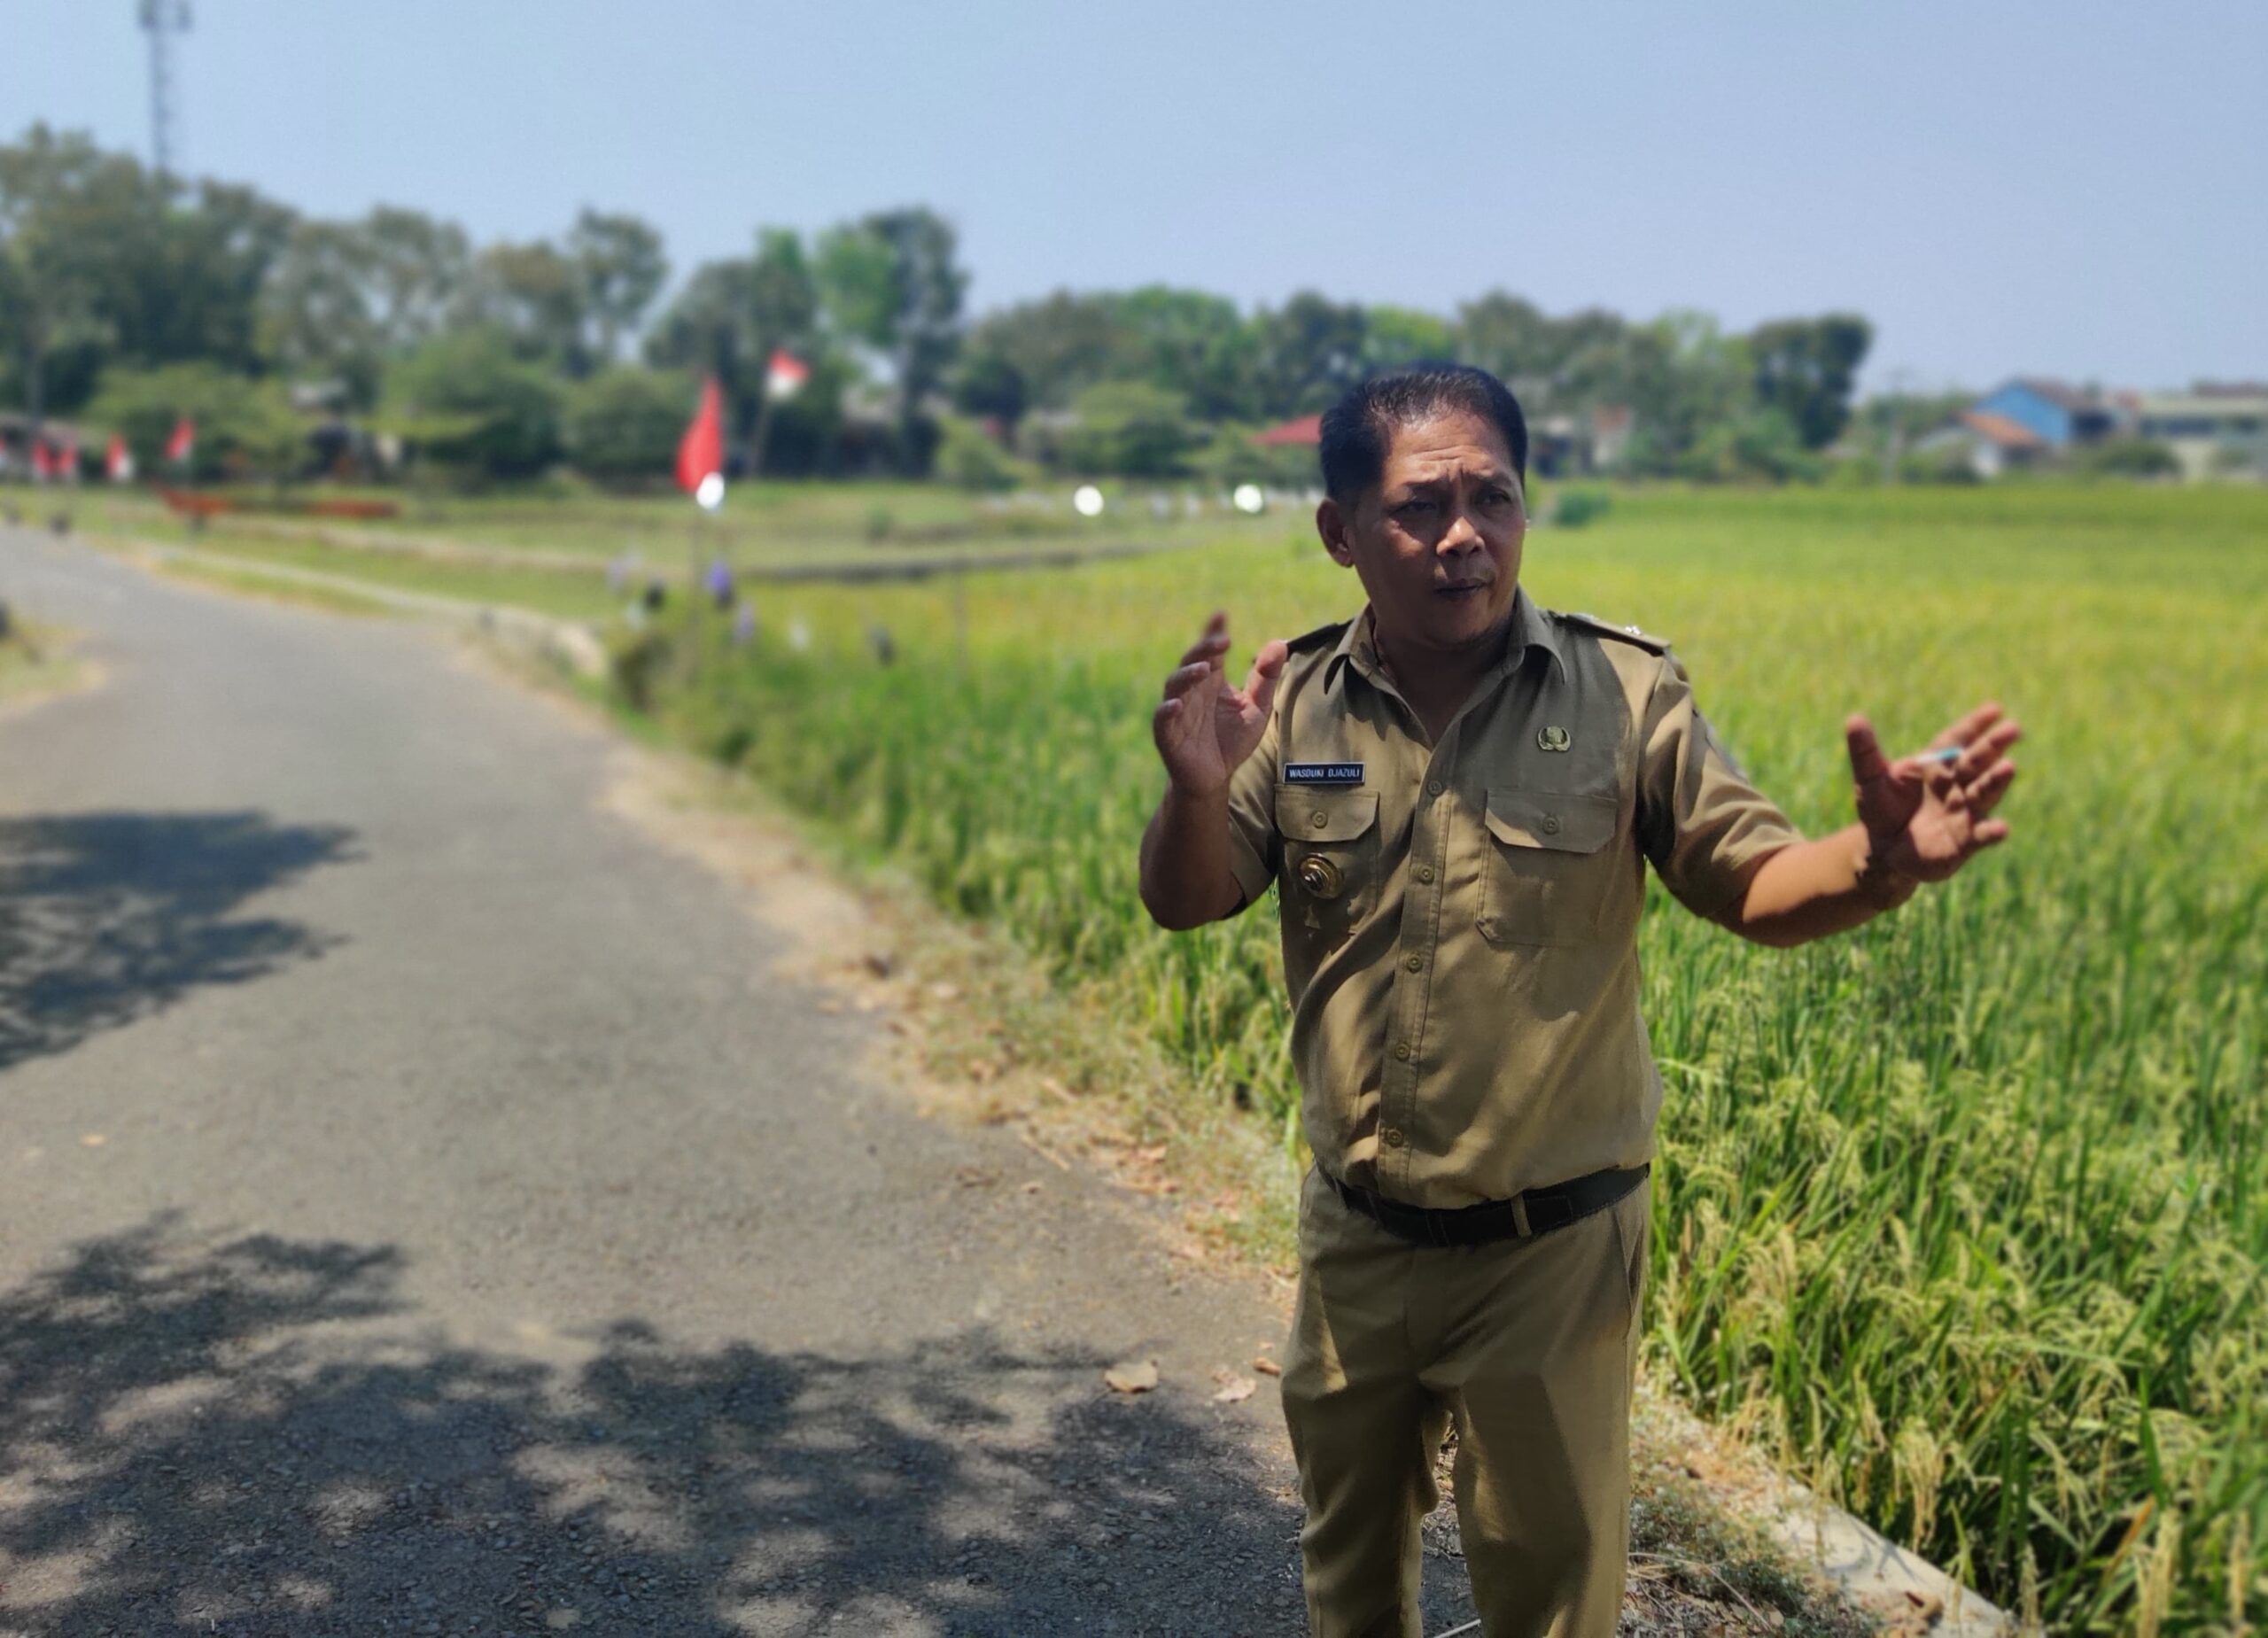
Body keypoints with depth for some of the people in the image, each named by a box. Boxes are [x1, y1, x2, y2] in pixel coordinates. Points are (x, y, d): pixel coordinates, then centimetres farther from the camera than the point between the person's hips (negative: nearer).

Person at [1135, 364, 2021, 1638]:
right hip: (1356, 1239, 3)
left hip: (1552, 1248, -2)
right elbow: (1186, 903, -7)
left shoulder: (1627, 694, -12)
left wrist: (1876, 865, -32)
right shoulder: (1293, 705, -5)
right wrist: (1197, 791, -30)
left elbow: (1755, 888, -10)